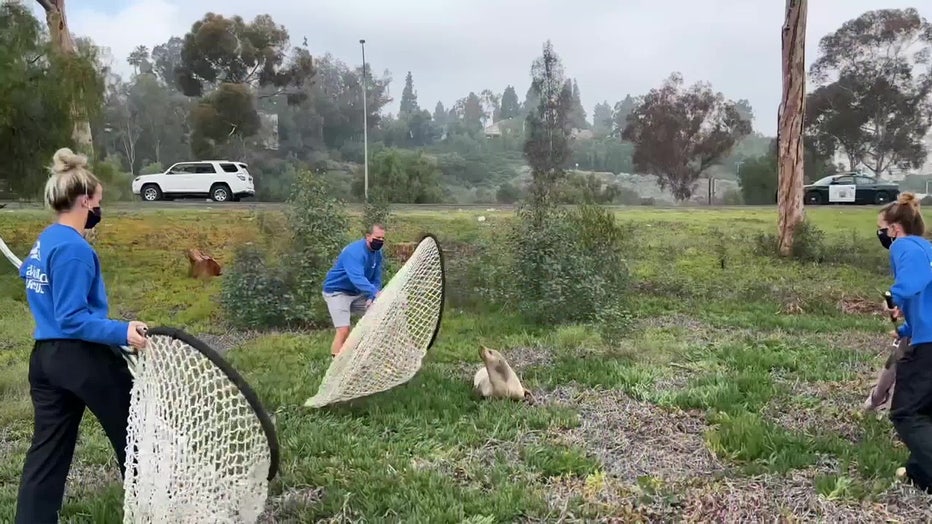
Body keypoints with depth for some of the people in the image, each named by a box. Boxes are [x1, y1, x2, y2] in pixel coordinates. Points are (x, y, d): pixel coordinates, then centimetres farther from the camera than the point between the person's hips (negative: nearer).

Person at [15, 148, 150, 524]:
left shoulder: (45, 241, 10)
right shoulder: (74, 249, -19)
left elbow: (28, 273, 30)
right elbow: (72, 319, -22)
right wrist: (122, 332, -31)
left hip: (44, 357, 9)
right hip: (82, 358, -9)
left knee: (47, 451, 12)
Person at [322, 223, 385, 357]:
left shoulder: (377, 253, -1)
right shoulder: (355, 251, -29)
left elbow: (376, 279, 1)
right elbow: (357, 278, -44)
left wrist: (371, 299, -16)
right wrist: (375, 292, -56)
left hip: (357, 293, 9)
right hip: (337, 292, -8)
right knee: (344, 330, -21)